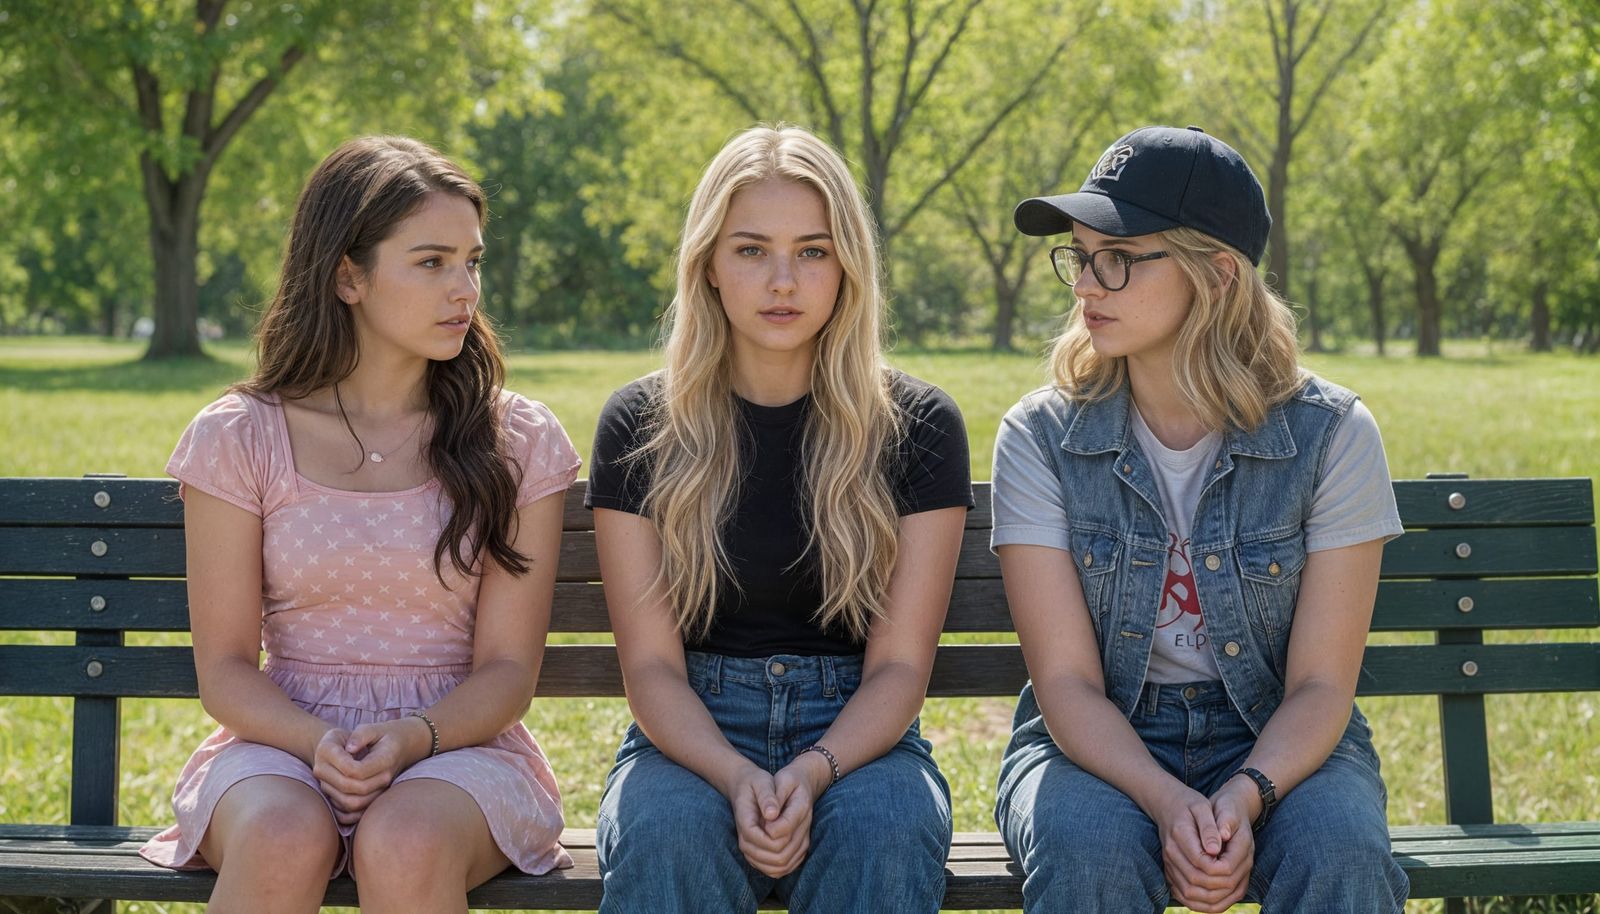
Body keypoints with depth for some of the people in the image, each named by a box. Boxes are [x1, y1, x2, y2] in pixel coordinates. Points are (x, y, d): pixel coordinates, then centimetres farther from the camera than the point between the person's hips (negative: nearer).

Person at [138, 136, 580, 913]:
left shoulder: (520, 442, 3)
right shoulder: (238, 438, 1)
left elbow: (508, 667, 1)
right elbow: (224, 666, 1)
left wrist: (414, 737, -19)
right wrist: (318, 743, -19)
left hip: (456, 744, 0)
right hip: (283, 742, 0)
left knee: (406, 845, -35)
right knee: (284, 840, -34)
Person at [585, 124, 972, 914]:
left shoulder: (916, 427, 1)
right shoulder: (639, 427, 2)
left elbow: (900, 665, -2)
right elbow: (651, 663, -2)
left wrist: (812, 774, -22)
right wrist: (736, 777, -22)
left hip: (856, 733, 0)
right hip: (692, 733, 0)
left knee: (886, 837, -33)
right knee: (669, 832, -33)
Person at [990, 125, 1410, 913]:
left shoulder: (1330, 435, -7)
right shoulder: (1040, 438, -6)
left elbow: (1321, 685, -8)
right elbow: (1067, 679, -10)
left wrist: (1243, 799, -27)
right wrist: (1168, 804, -28)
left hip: (1275, 742, 0)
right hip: (1098, 744, 0)